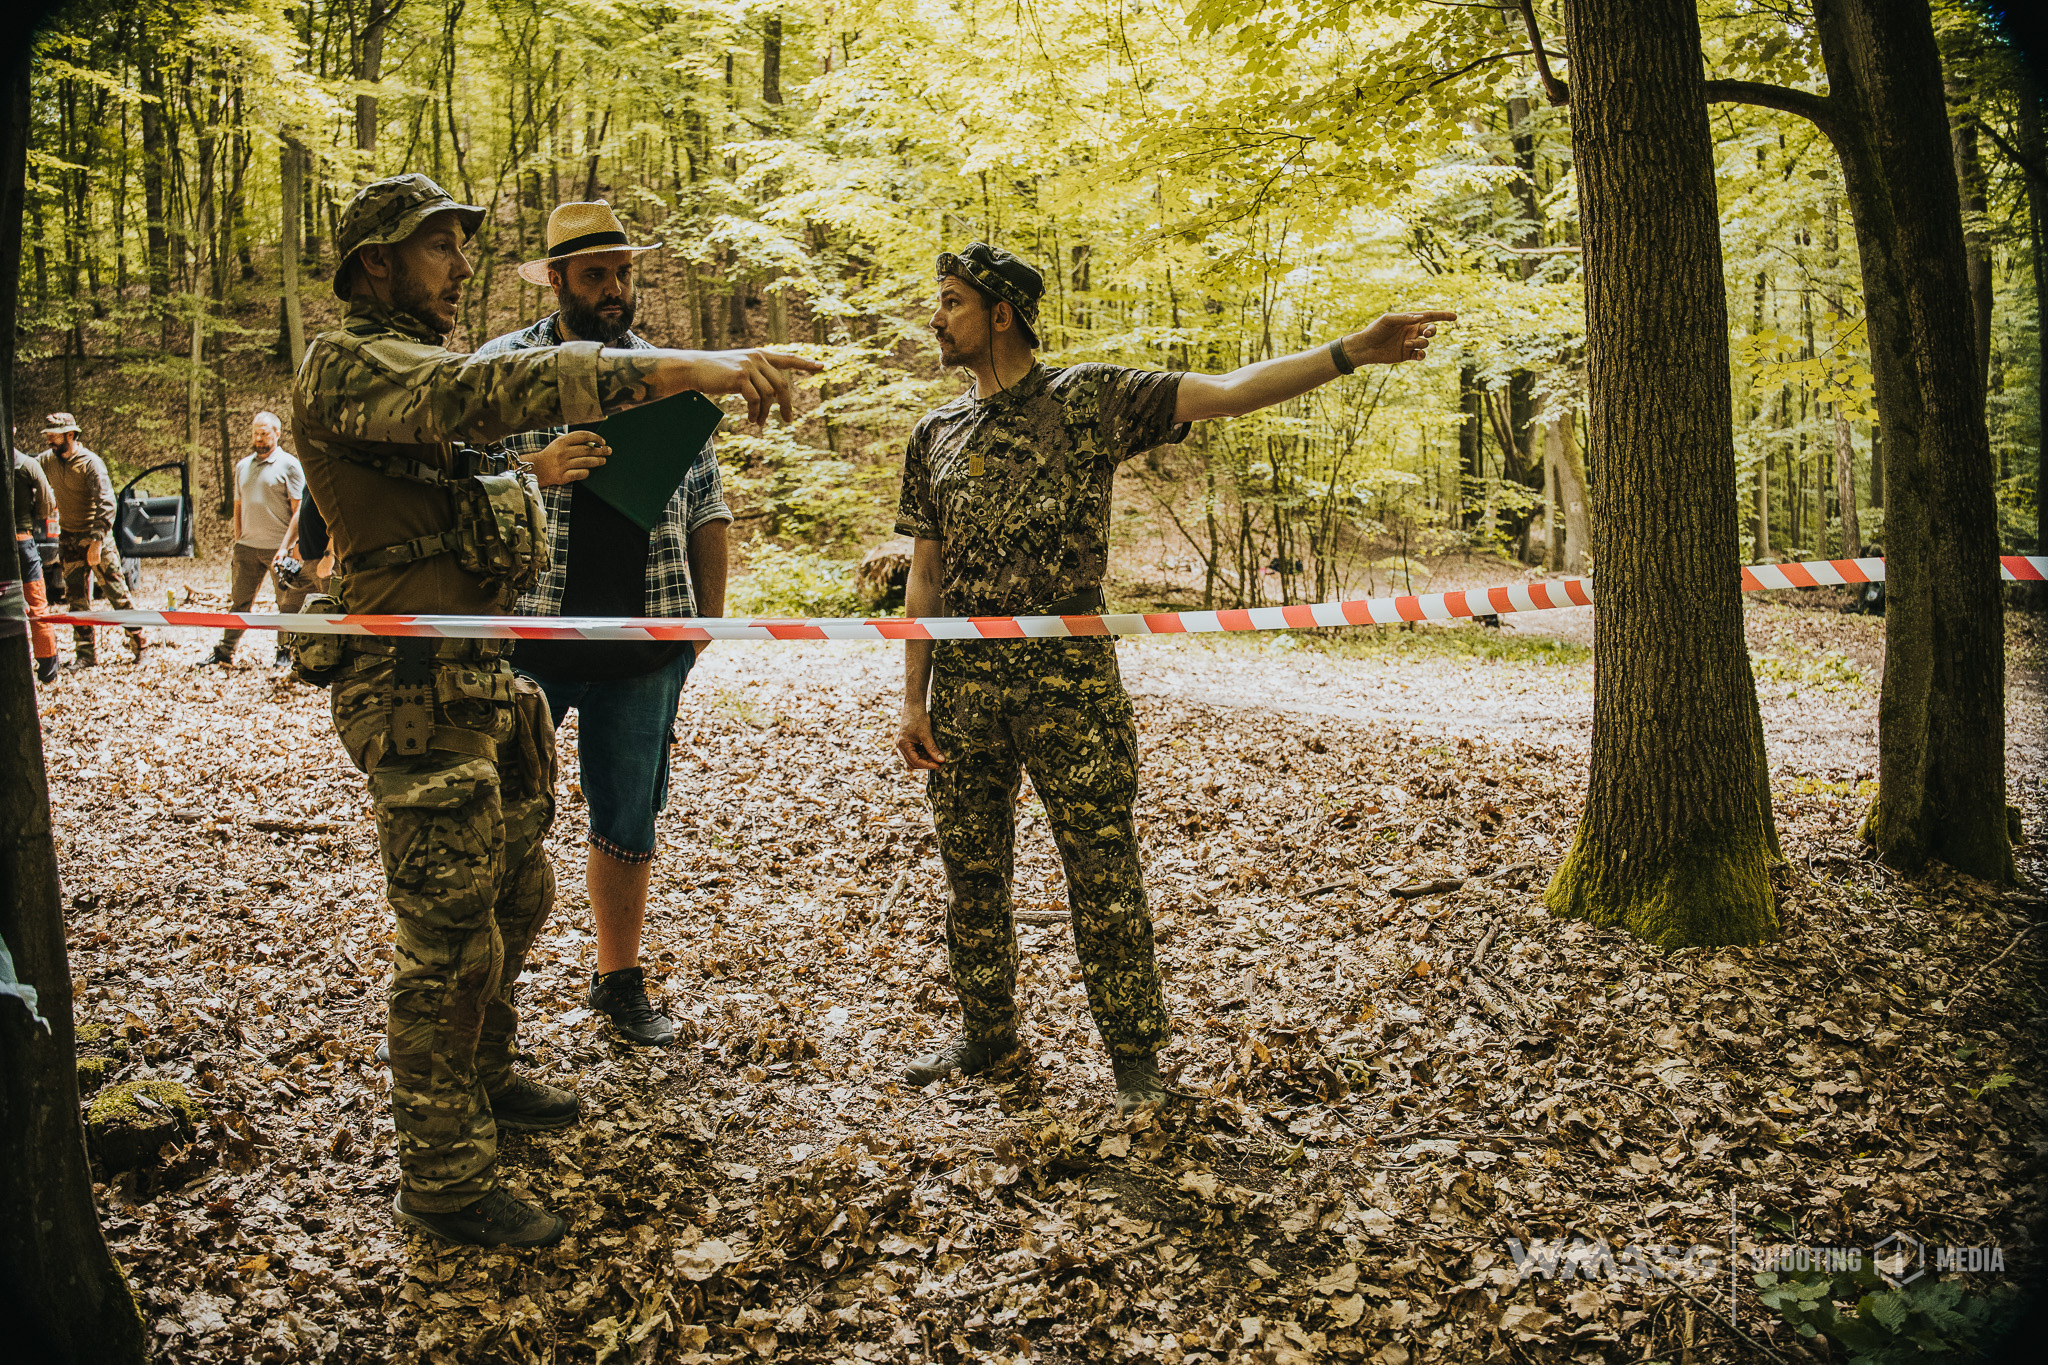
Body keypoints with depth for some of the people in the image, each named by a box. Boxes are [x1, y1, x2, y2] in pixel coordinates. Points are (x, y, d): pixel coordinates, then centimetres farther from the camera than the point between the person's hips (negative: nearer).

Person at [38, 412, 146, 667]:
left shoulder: (90, 463, -14)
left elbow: (106, 505, -18)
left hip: (95, 537, -6)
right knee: (76, 598, 6)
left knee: (116, 592, -3)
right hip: (69, 539, 6)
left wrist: (96, 542, -22)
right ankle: (85, 653, 11)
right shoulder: (48, 460, 4)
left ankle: (139, 643, 7)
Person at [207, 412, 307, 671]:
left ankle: (285, 652, 13)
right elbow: (239, 506, 21)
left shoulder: (289, 465, -3)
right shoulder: (243, 465, 14)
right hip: (248, 546, 5)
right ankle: (225, 651, 12)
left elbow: (299, 511, -8)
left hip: (279, 547, -5)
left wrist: (285, 547, -15)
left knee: (288, 604, 2)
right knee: (239, 600, 7)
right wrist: (238, 541, 14)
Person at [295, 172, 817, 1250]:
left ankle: (482, 1079, 40)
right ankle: (441, 1180, 9)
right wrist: (680, 368, -45)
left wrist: (526, 478, 11)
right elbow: (491, 387, -35)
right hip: (416, 691, -10)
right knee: (450, 936, -4)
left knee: (517, 892, 20)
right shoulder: (349, 365, -15)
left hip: (481, 681, 10)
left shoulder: (413, 370, 19)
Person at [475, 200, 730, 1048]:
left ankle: (620, 981, 25)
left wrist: (710, 614, 6)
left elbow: (706, 506, 13)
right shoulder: (502, 366, 2)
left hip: (645, 639, 3)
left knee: (628, 818, 11)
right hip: (527, 631, -3)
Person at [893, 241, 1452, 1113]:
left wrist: (1352, 352, -20)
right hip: (962, 681, 4)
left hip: (1068, 676, -4)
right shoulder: (935, 434, 12)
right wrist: (913, 701, 6)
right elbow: (925, 577, 12)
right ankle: (988, 1038, 29)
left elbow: (1226, 392, -9)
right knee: (971, 876, 12)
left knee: (1103, 876, 0)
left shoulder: (1091, 400, 0)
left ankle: (1135, 1059, 13)